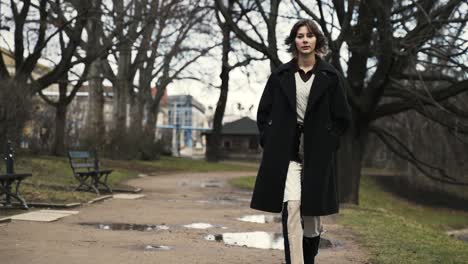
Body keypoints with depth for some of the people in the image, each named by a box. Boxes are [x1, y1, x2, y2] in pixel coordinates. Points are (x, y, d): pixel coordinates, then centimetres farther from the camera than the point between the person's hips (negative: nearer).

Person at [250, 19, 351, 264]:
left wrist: (327, 143, 0)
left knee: (311, 212, 8)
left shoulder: (330, 76, 2)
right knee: (292, 206, -16)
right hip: (285, 151, 0)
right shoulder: (281, 75, 5)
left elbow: (342, 117, 6)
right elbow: (263, 112, 11)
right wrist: (270, 141, 2)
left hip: (317, 154, 0)